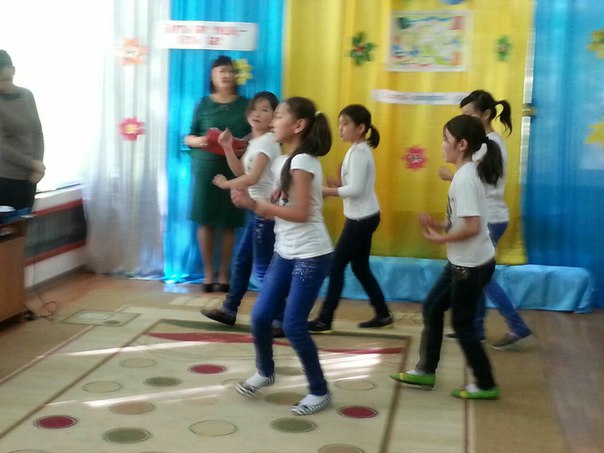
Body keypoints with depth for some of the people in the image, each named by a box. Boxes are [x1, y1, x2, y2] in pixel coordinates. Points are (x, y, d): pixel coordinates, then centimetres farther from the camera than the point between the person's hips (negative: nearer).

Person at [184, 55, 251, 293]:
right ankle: (208, 273, 12)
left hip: (234, 170, 0)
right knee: (206, 221, 0)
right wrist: (199, 141, -14)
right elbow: (188, 137, 7)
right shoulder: (204, 103, 6)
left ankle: (224, 274, 14)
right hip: (206, 168, 0)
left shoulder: (245, 105, 7)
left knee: (229, 223, 1)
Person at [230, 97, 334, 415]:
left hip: (310, 256, -8)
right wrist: (253, 202, -7)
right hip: (285, 254, 9)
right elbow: (279, 206, 10)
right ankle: (265, 372, 32)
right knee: (260, 316, 8)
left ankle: (319, 391, 10)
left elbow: (301, 213, -22)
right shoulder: (288, 161, 12)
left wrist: (259, 205, -15)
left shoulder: (302, 161, -16)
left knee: (293, 326, -6)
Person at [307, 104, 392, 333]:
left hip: (362, 219, -10)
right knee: (360, 268, 15)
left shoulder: (359, 153, -18)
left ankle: (324, 319, 2)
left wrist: (327, 191, -16)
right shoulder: (358, 150, 12)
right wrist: (332, 188, 0)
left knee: (336, 265, -4)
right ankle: (382, 314, 22)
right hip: (362, 217, 10)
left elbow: (355, 189, -25)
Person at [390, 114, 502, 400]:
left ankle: (486, 386, 17)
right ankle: (425, 371, 26)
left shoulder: (464, 178, -22)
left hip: (471, 265, -10)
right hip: (462, 262, 10)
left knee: (462, 324, 3)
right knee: (432, 309, 16)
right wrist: (438, 225, 2)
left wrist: (440, 238, -16)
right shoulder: (468, 173, 8)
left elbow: (473, 227, -28)